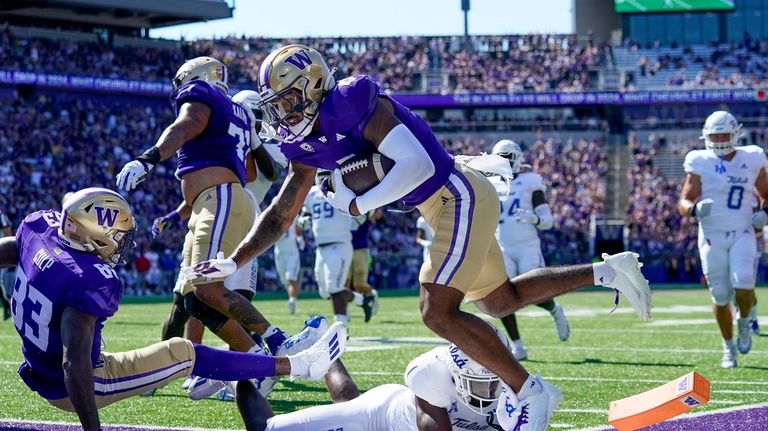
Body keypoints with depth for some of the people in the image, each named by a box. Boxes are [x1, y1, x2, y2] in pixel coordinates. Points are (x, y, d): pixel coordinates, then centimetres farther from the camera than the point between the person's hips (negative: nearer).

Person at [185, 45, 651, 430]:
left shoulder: (352, 104, -23)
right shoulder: (306, 144, 4)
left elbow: (416, 164, -28)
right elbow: (280, 217, 10)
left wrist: (358, 204, -21)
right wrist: (232, 263, 2)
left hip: (458, 197, -10)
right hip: (447, 205, 10)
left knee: (438, 311, -16)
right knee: (502, 300, 21)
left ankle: (530, 393, -8)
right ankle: (606, 272, 31)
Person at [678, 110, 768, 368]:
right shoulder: (701, 163, -3)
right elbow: (683, 203, -3)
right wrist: (694, 208, -25)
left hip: (743, 234, 0)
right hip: (712, 237, 0)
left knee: (743, 284, -21)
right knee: (720, 296, 2)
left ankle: (744, 323, 10)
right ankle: (729, 348, 21)